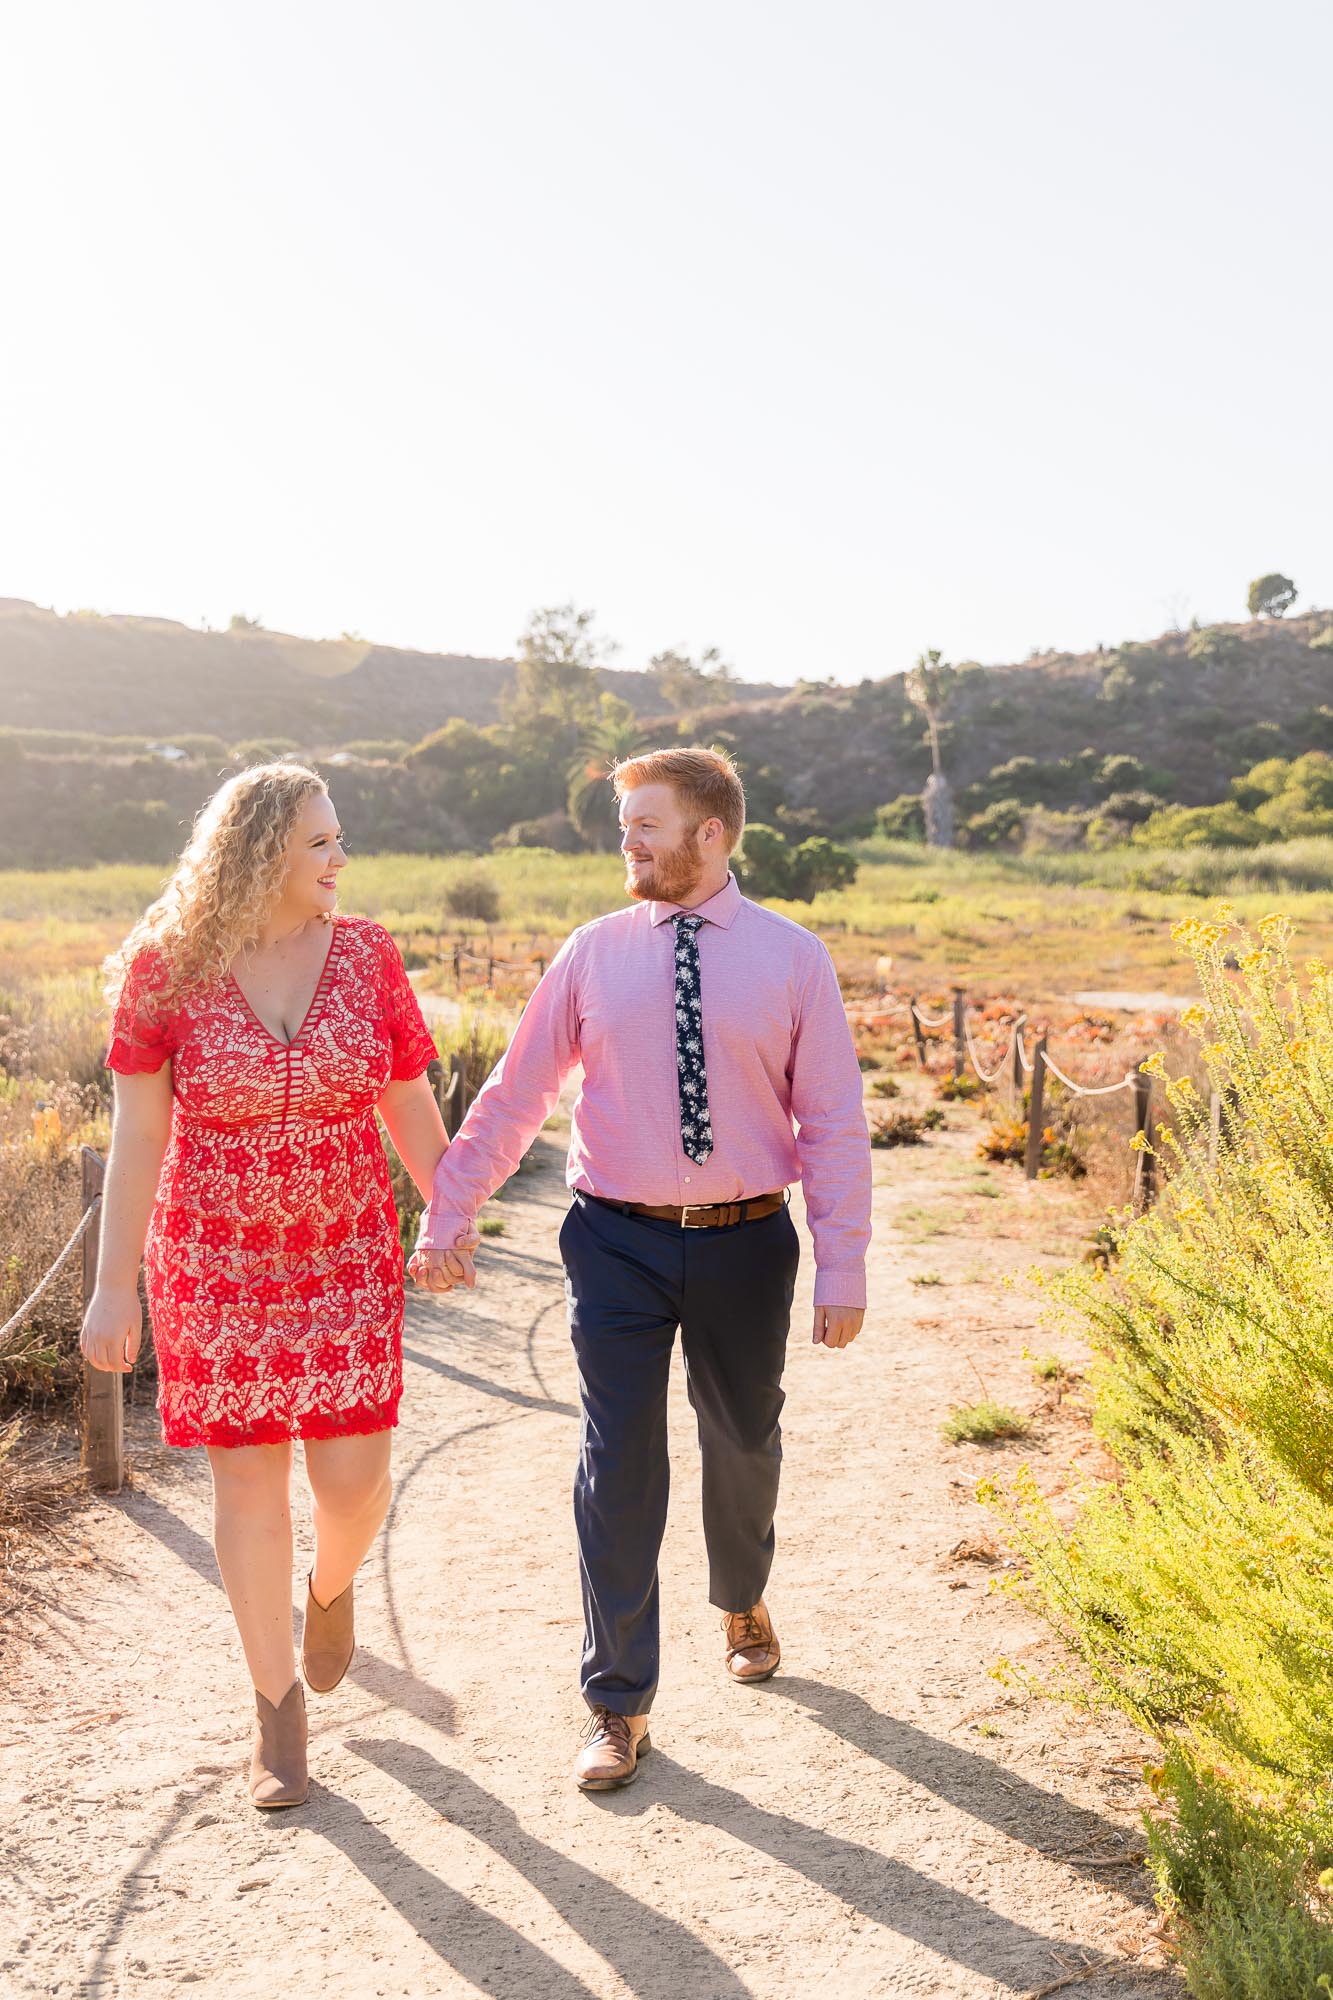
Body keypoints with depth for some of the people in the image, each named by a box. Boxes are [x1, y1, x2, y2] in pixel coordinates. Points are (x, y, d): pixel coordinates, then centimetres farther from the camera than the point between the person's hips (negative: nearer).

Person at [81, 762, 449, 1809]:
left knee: (353, 1474, -2)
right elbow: (137, 1135, -6)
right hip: (217, 1261, -1)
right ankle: (278, 1703, 27)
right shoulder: (167, 966, -8)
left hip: (346, 1255, 1)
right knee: (249, 1479, 6)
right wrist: (115, 1285, -6)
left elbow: (411, 1108, 4)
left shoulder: (367, 953, -3)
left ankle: (330, 1585, 36)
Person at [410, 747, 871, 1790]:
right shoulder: (593, 953, 0)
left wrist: (843, 1271, -7)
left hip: (746, 1243, 1)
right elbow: (514, 1093, 3)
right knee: (619, 1463, 0)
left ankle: (743, 1602, 51)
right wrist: (447, 1216, 1)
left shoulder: (793, 957, -3)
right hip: (619, 1242, 0)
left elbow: (835, 1122, -3)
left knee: (744, 1442, 19)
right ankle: (619, 1703, 18)